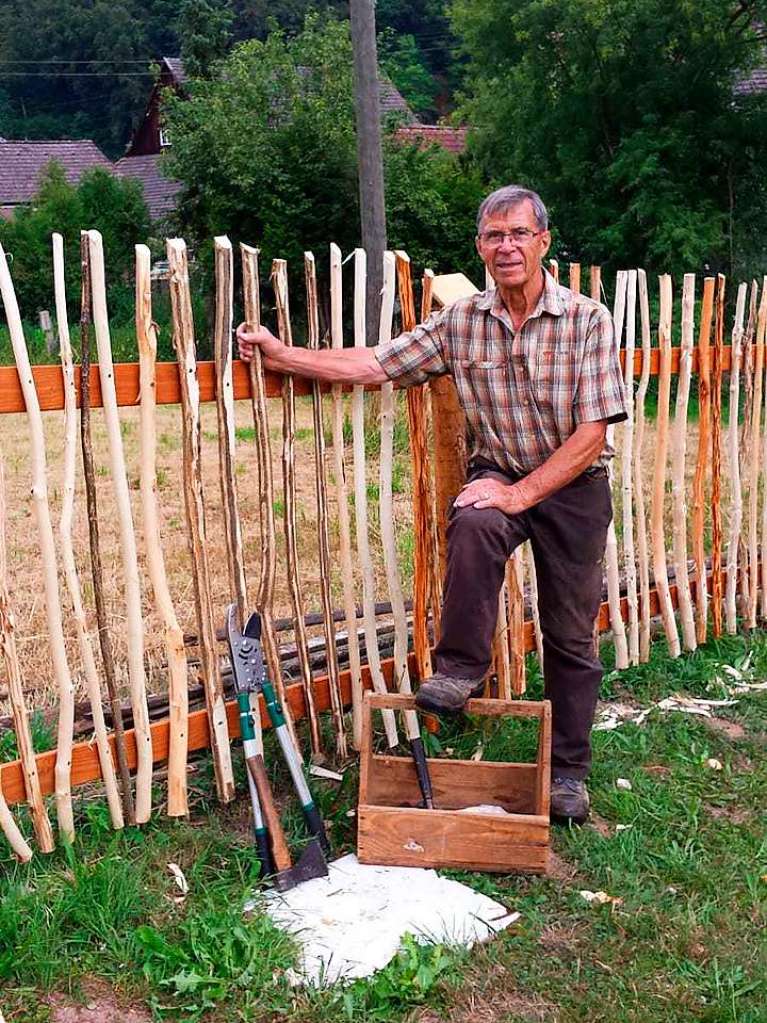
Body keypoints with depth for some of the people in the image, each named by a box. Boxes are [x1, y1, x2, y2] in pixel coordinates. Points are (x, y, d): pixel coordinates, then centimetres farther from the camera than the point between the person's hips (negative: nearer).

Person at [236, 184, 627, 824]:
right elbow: (374, 365, -4)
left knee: (572, 635, 4)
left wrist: (522, 493, -24)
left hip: (572, 485, -1)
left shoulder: (587, 320, -13)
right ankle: (462, 670, -18)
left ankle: (569, 772, 20)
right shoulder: (460, 322, -3)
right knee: (472, 526, -35)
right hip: (499, 473, 1)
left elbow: (592, 433, -17)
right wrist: (281, 356, -10)